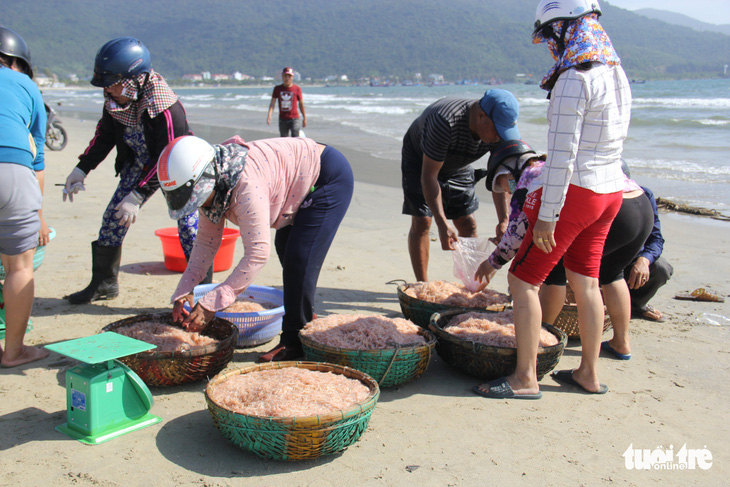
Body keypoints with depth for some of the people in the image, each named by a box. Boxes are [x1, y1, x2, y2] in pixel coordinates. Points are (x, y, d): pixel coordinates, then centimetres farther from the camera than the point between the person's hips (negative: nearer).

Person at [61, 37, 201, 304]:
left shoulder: (165, 108, -34)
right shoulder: (115, 99, -13)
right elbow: (105, 134, 5)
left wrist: (138, 195, -31)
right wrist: (82, 169, -1)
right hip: (139, 163, 7)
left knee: (187, 222, -14)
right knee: (113, 216, 5)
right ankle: (104, 282, 21)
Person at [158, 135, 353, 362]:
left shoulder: (246, 185, -39)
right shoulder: (211, 184, -10)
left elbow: (257, 253, -39)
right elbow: (206, 241, -1)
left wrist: (210, 303, -38)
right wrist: (184, 290, -9)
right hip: (304, 190, 10)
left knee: (300, 259, -17)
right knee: (284, 249, 21)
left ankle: (293, 342, -4)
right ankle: (306, 315, 40)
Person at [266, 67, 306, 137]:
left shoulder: (297, 89, 0)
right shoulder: (277, 89, 5)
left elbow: (301, 104, 9)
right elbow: (272, 103, 2)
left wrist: (304, 118, 13)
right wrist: (269, 115, -14)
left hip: (294, 119, -2)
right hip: (282, 119, 3)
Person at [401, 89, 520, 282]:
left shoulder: (499, 129, -24)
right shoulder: (445, 122, -42)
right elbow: (428, 175, -37)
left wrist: (503, 220, -27)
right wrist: (442, 224, -40)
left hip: (457, 165, 5)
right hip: (420, 160, -5)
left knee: (468, 224, 1)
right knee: (421, 222, -12)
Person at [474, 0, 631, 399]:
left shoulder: (574, 80, -18)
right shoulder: (616, 74, 11)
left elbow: (563, 154, -22)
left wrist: (547, 215, -19)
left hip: (574, 190, -9)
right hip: (610, 190, 9)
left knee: (523, 279, 0)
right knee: (585, 282, 16)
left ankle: (526, 379, 4)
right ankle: (589, 374, 25)